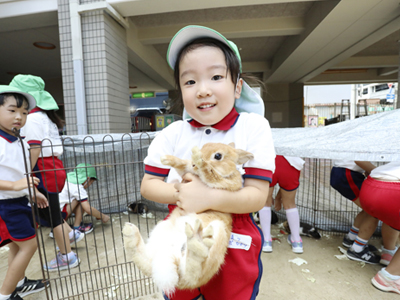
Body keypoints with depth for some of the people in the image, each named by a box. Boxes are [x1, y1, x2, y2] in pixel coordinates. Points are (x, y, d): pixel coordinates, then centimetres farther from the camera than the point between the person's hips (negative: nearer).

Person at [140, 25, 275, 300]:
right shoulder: (173, 134, -7)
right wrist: (180, 192, -21)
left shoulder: (254, 127, -13)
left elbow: (257, 196, -16)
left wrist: (208, 198, -30)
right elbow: (148, 185, -3)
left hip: (234, 246, -1)